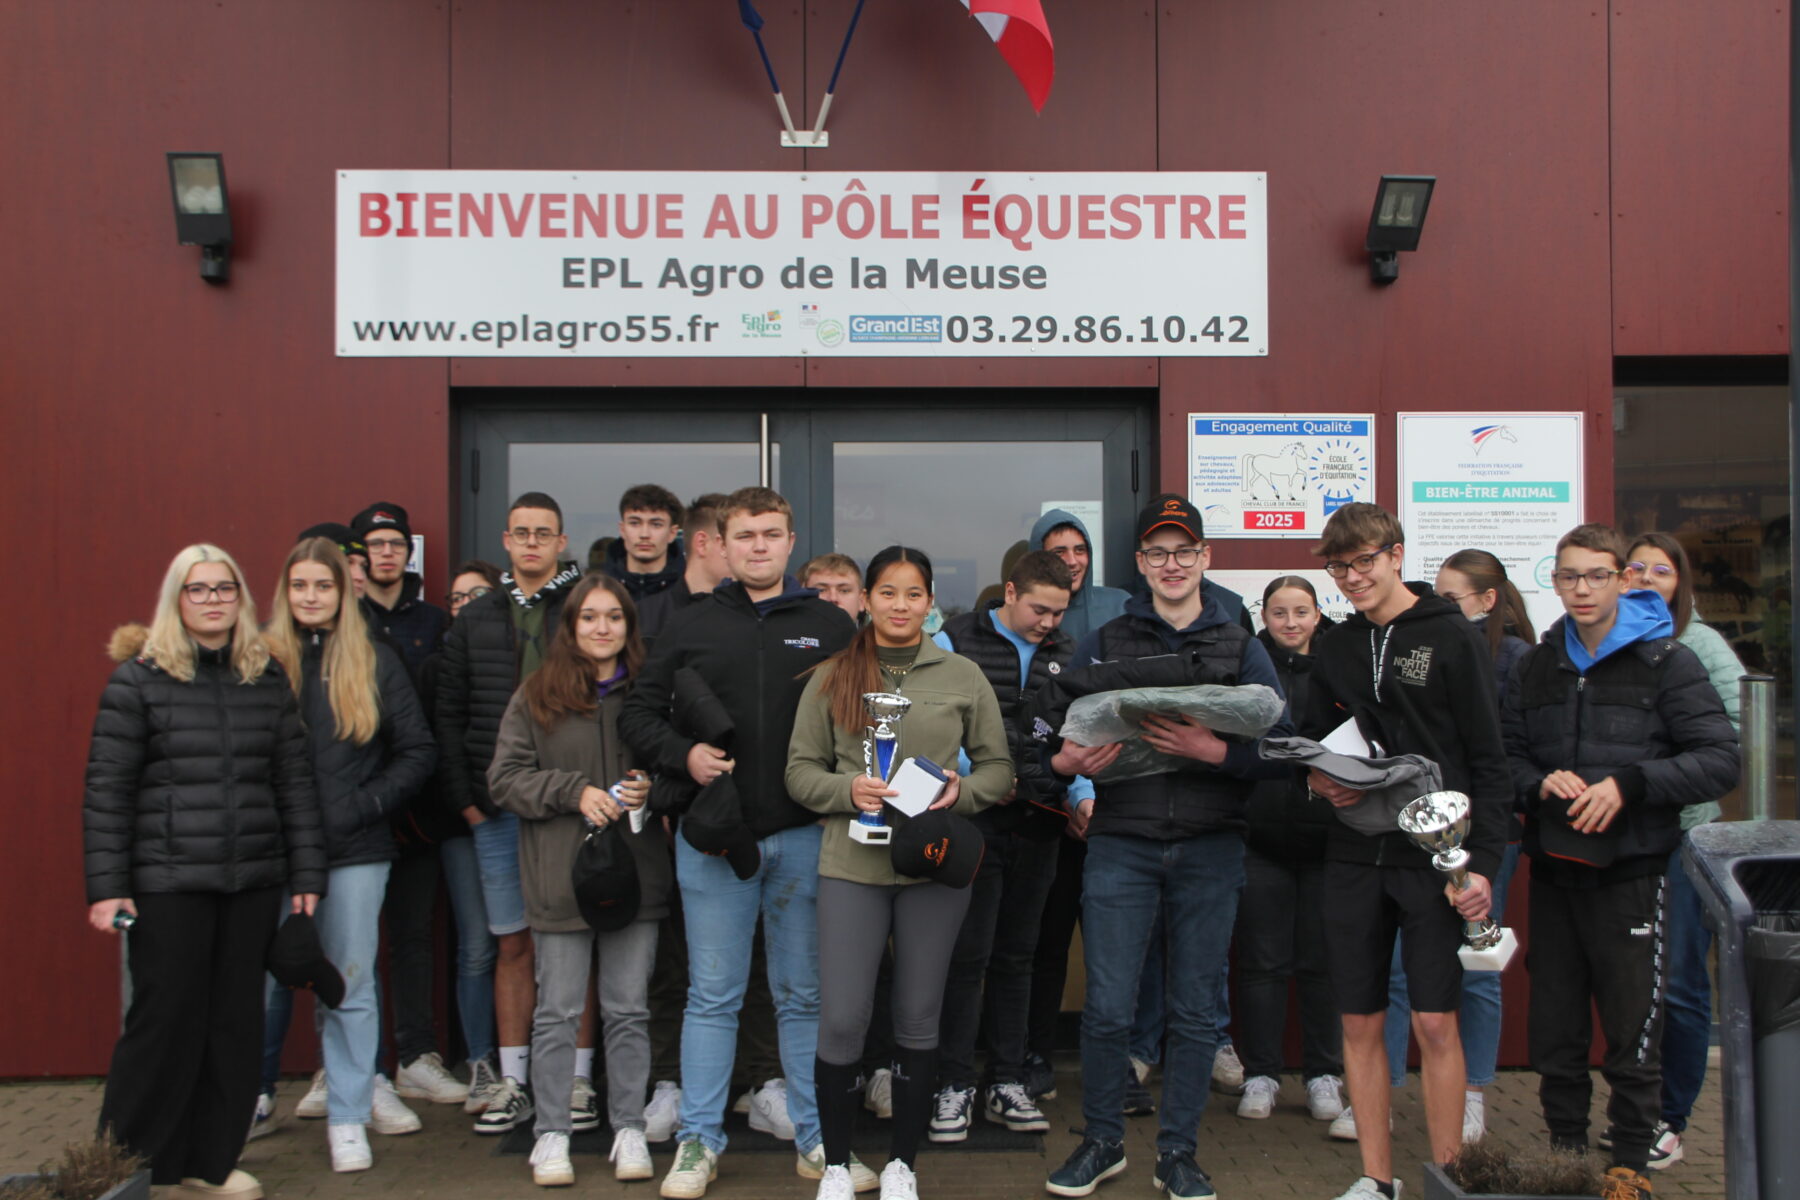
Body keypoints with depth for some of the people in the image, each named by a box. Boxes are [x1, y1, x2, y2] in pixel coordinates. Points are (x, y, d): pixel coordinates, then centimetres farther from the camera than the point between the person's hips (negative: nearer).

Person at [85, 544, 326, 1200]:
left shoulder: (268, 678, 9)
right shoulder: (139, 679, -2)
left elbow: (294, 781, 10)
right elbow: (105, 790, -3)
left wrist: (307, 874, 6)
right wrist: (106, 887, -8)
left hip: (254, 882, 4)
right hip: (169, 883, -4)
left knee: (238, 1023, 8)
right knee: (166, 1020, 0)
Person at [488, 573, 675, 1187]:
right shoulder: (535, 696, 2)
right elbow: (504, 778, -1)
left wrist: (652, 787, -7)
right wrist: (575, 791, -13)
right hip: (560, 877, -1)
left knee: (629, 1010, 8)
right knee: (557, 1013, 6)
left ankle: (629, 1130, 20)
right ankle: (551, 1135, 18)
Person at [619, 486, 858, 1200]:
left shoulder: (831, 627, 6)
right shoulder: (690, 627, 7)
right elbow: (638, 713, 8)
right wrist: (683, 754, -10)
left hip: (804, 835, 0)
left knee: (805, 994, 9)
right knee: (712, 994, 7)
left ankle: (816, 1137, 20)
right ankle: (698, 1140, 16)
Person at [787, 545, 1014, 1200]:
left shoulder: (963, 676, 5)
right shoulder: (832, 675, 4)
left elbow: (998, 767, 8)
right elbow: (800, 770, 4)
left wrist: (962, 790, -12)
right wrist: (849, 789, -14)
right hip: (852, 861, -1)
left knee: (918, 1019, 10)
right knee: (841, 1021, -2)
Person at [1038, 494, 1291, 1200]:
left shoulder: (1241, 647, 8)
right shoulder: (1104, 643, 9)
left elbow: (1280, 751, -1)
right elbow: (1049, 725, 7)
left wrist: (1213, 750, -17)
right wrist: (1066, 762, -14)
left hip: (1210, 850, 1)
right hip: (1121, 843, 0)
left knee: (1195, 1011, 7)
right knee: (1107, 1007, 0)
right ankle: (1103, 1142, 19)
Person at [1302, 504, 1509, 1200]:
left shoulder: (1453, 639, -2)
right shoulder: (1334, 649, 11)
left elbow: (1489, 763, -3)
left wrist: (1482, 861, -10)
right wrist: (1319, 781, -4)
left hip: (1433, 858, -4)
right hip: (1353, 856, 4)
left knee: (1436, 1024, -3)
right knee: (1360, 1021, 7)